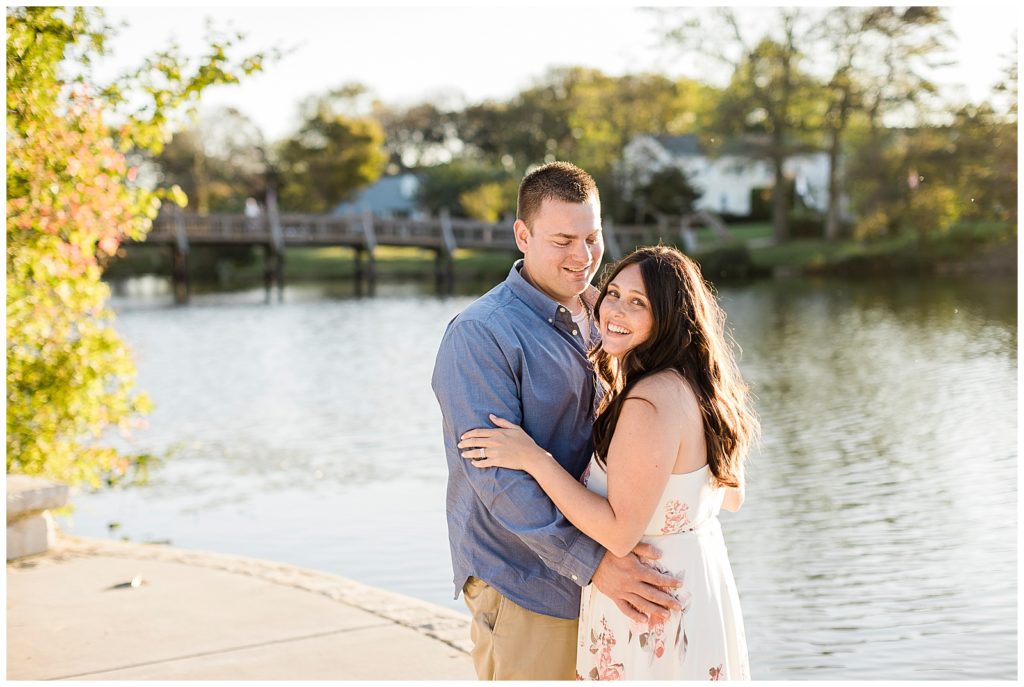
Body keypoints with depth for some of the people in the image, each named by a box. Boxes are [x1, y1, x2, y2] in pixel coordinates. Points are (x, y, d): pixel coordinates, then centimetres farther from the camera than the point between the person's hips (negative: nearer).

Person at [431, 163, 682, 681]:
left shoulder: (601, 318, 9)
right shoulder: (480, 335, -15)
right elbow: (497, 476, -22)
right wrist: (593, 562, -25)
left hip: (604, 579, 7)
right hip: (524, 588, -6)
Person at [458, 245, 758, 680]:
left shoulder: (651, 401, -26)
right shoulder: (700, 384, 4)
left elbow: (620, 533, -26)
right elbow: (731, 497, 13)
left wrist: (532, 458, -23)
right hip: (701, 583, 10)